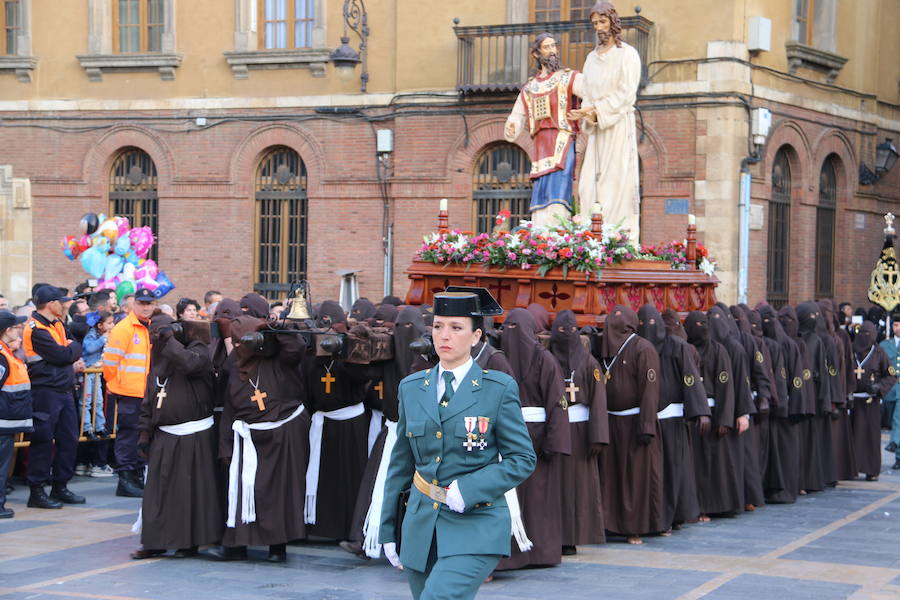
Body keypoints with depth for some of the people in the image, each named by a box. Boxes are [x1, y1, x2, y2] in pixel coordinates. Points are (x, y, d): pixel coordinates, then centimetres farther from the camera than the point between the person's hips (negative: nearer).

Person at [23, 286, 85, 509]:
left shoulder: (57, 325, 15)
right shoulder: (36, 329, -15)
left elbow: (71, 354, 14)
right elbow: (62, 355, -20)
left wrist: (72, 363, -7)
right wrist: (75, 348, 0)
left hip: (63, 389, 9)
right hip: (45, 391, -9)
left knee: (69, 438, 11)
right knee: (43, 440, -5)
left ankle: (60, 487, 21)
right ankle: (36, 491, 1)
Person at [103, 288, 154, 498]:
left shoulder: (151, 329, 14)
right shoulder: (124, 328, -10)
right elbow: (110, 360, -12)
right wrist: (115, 383, -4)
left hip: (146, 393, 8)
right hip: (128, 393, -8)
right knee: (128, 433, -5)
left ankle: (137, 476, 20)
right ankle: (125, 478, -2)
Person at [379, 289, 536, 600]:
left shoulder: (499, 389, -4)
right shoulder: (412, 388, 9)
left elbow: (523, 459, -3)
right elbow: (401, 462, 14)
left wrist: (469, 489, -15)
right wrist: (388, 529, 13)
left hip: (476, 527, -5)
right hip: (421, 525, 5)